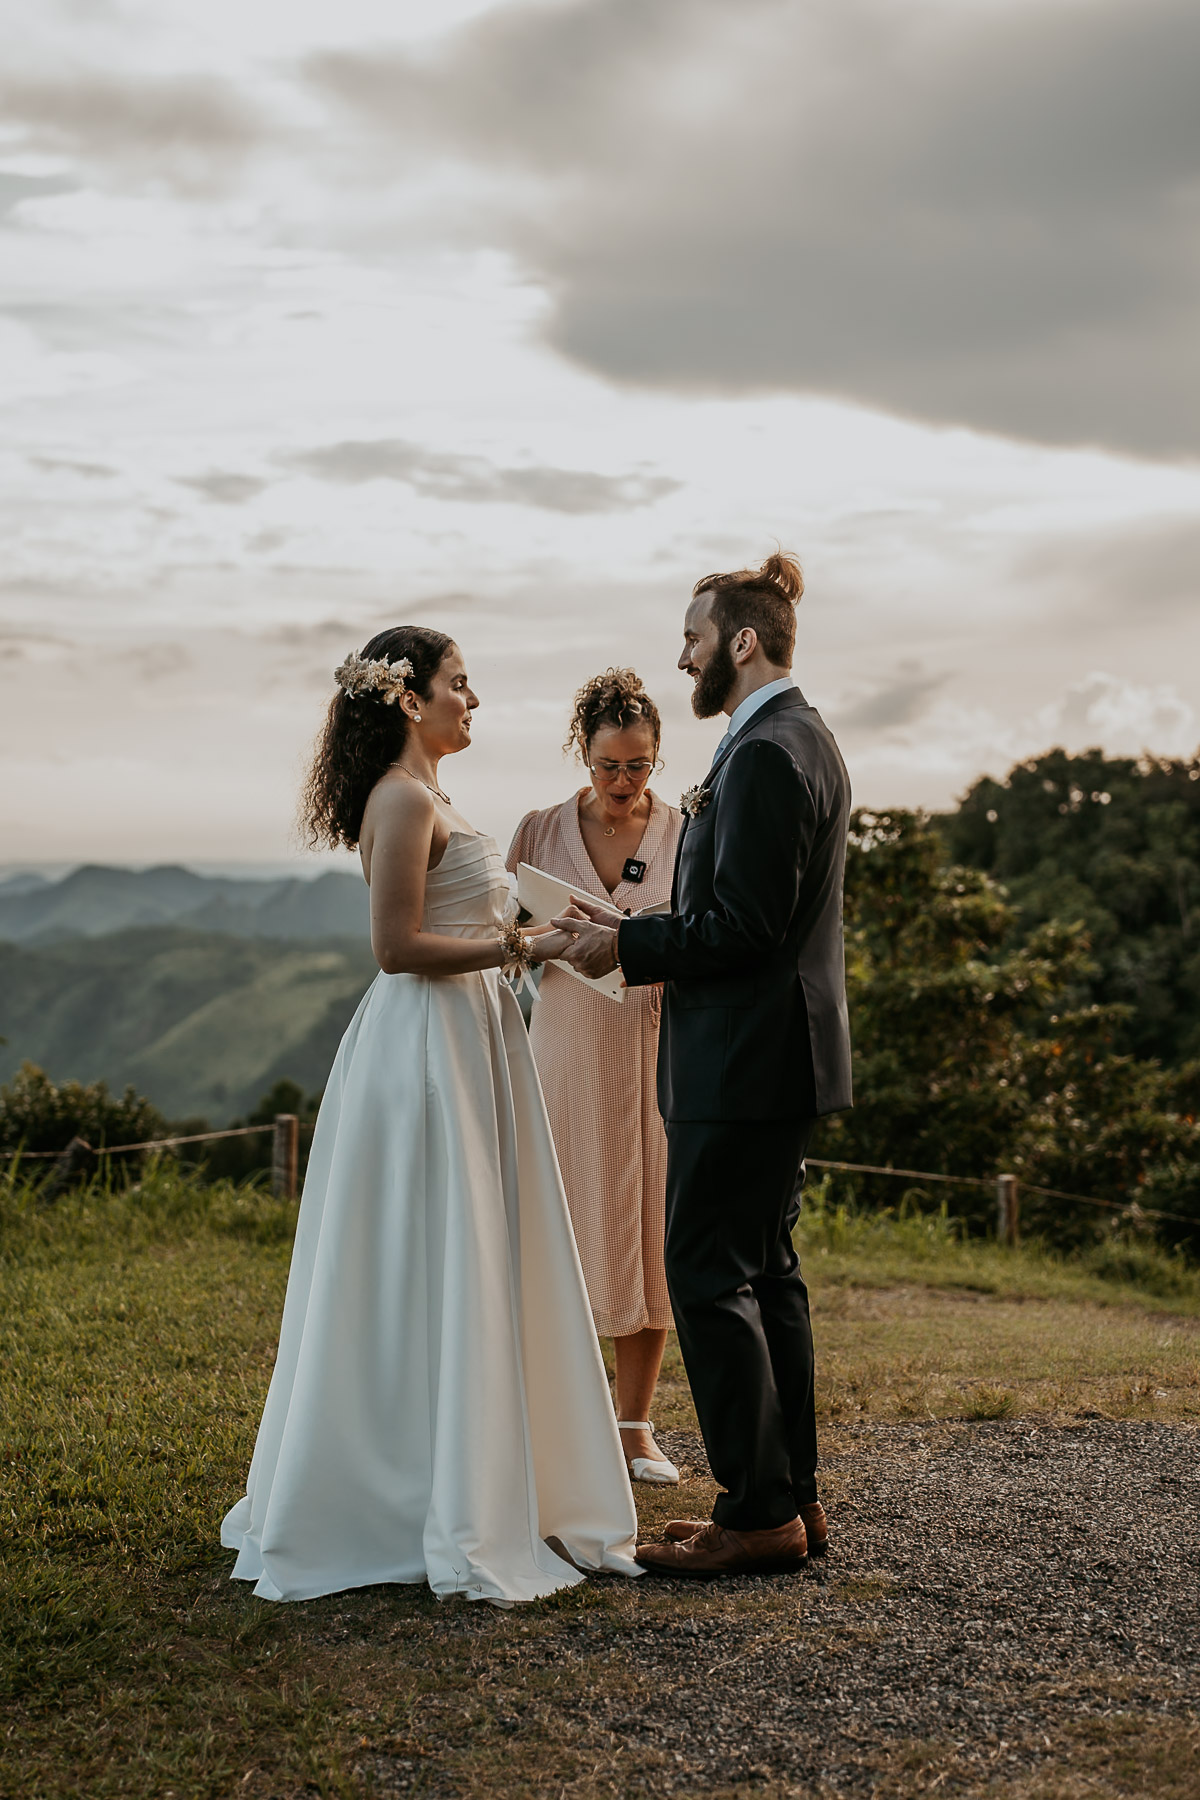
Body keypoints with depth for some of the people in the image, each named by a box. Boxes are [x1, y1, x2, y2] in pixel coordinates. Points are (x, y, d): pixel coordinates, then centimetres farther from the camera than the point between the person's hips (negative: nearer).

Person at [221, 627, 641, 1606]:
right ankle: (443, 1520, 4)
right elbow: (399, 946, -20)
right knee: (435, 1277, -4)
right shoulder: (406, 799, -14)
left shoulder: (428, 797, 17)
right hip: (429, 1049, -10)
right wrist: (525, 946, -17)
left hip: (467, 1042, 10)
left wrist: (536, 936, 13)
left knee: (481, 1266, 14)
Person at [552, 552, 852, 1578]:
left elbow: (746, 928, -22)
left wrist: (629, 950, -11)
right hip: (779, 1054, 11)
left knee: (709, 1272, -5)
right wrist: (634, 929, 11)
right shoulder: (801, 739, 16)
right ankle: (790, 1495, 22)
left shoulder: (766, 754, -17)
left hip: (745, 1063, -11)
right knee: (763, 1270, 14)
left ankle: (759, 1513, 2)